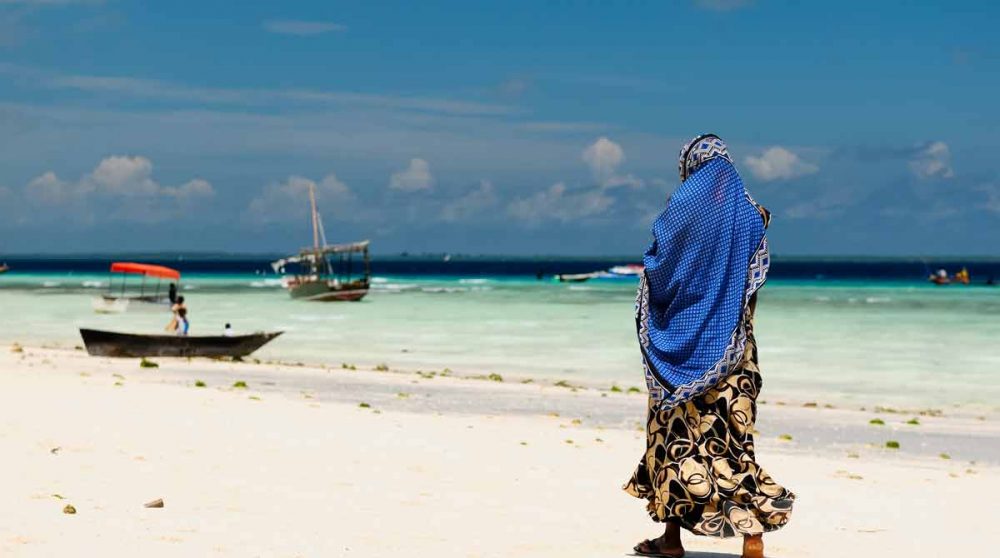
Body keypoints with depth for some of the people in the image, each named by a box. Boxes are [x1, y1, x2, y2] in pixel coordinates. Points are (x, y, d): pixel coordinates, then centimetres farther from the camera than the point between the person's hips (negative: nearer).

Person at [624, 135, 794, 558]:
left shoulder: (684, 203, -8)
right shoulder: (747, 209, 4)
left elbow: (658, 264, -4)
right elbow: (755, 276, 9)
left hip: (684, 334, -3)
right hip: (731, 343, 3)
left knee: (676, 428, 6)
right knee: (731, 430, 2)